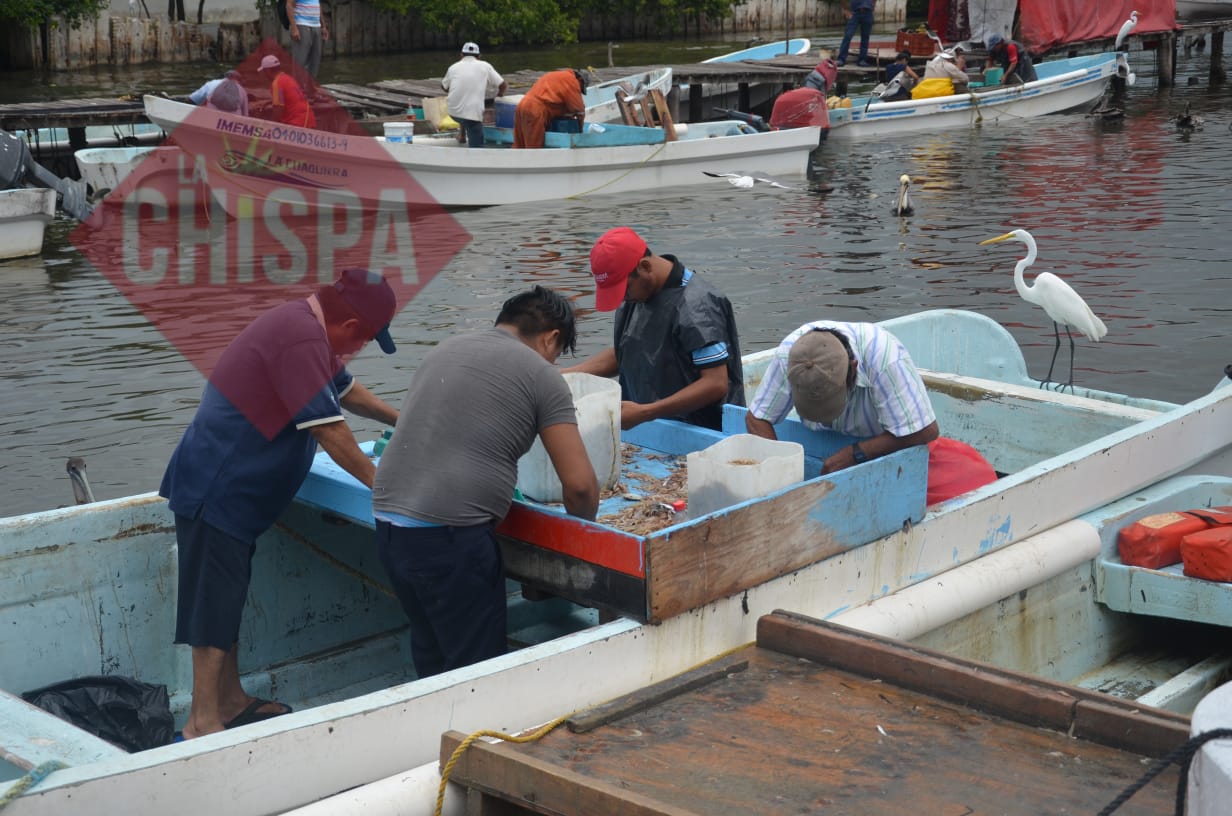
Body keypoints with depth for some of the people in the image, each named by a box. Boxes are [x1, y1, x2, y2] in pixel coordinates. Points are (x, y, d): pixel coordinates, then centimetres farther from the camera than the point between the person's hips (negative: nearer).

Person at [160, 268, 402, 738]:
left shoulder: (304, 326, 11)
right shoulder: (301, 338, -22)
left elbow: (345, 389, 28)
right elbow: (329, 429, -21)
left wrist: (401, 421, 30)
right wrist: (379, 482, -12)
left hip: (229, 491, 11)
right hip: (216, 490, -11)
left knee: (227, 599, 18)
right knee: (213, 606, -5)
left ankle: (230, 701, 28)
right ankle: (203, 722, 2)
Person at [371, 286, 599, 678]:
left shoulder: (445, 350, 19)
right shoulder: (541, 374, -1)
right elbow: (579, 483, -5)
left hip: (388, 523, 7)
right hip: (449, 538, -7)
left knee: (429, 658, 21)